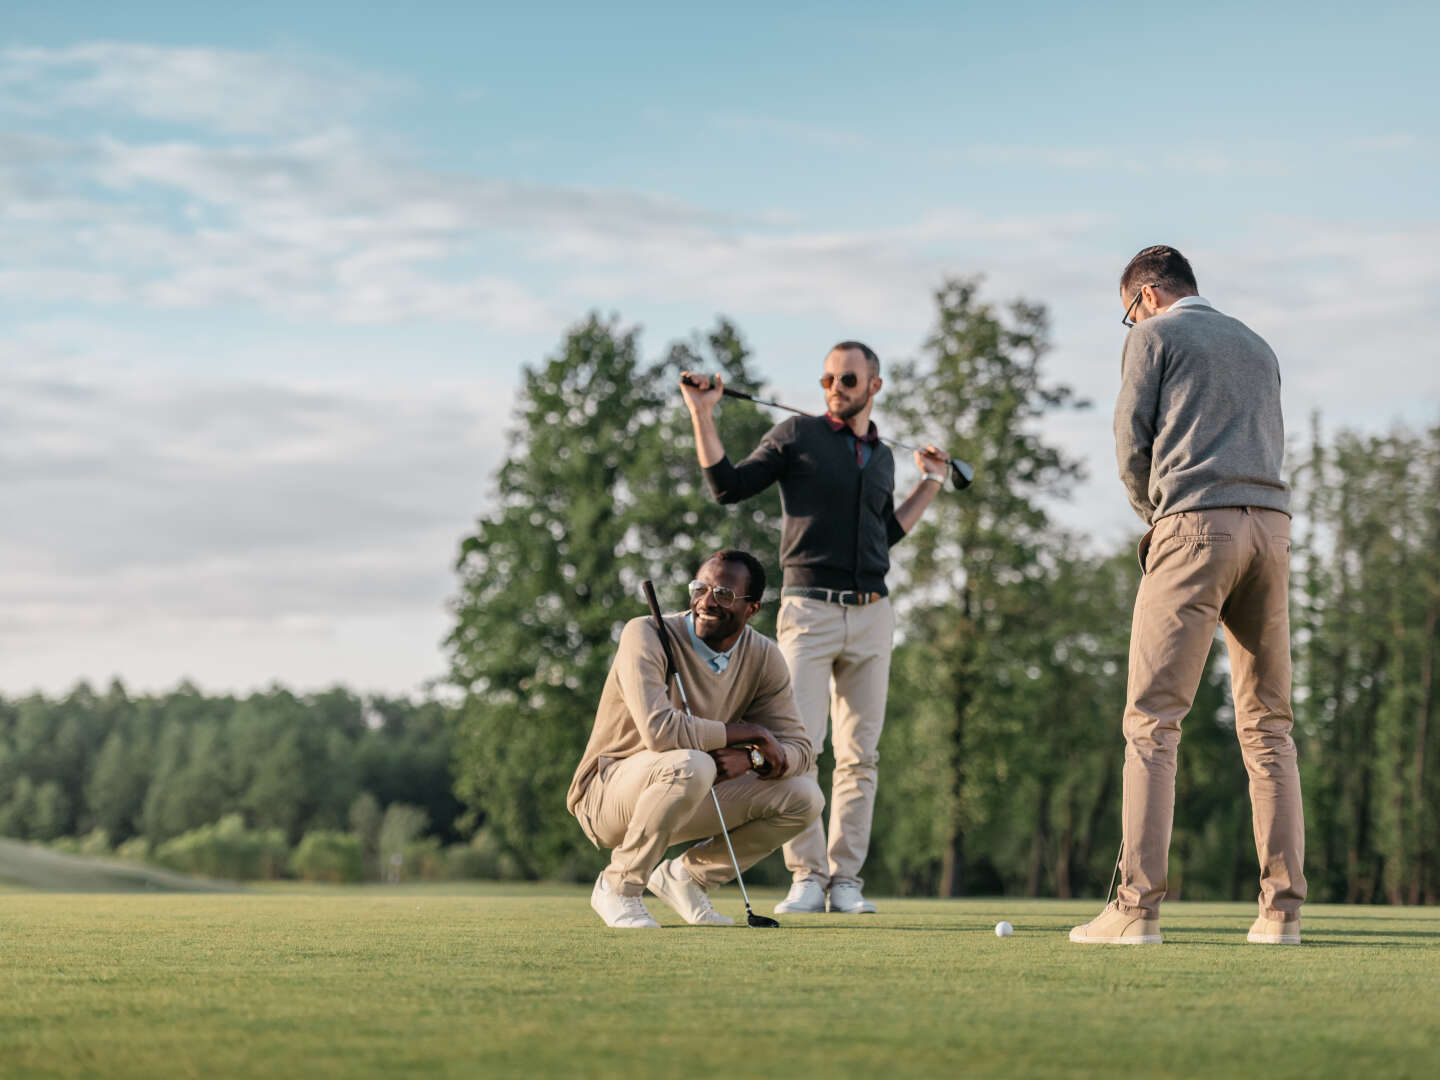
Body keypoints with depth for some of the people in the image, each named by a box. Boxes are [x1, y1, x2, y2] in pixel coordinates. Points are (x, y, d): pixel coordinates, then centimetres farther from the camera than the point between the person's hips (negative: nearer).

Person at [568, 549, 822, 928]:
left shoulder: (764, 658, -1)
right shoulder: (646, 635, -21)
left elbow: (800, 750, -4)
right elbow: (659, 731, -35)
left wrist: (749, 758, -27)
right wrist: (750, 733, -25)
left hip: (693, 797, 6)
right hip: (606, 794, -6)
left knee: (804, 797, -8)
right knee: (690, 764, -37)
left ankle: (687, 876, 9)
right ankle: (617, 888, -16)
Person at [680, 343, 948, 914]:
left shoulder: (882, 456, 18)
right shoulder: (796, 435, 5)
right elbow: (728, 486, 1)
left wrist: (930, 483, 24)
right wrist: (702, 416, -6)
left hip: (871, 612, 4)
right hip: (809, 609, -4)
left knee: (859, 754, 2)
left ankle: (846, 878, 6)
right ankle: (807, 876, -6)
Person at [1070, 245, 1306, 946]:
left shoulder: (1153, 336, 7)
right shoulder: (1257, 347, 26)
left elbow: (1132, 445, 3)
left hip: (1195, 524, -6)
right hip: (1271, 522, 6)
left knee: (1153, 720, -8)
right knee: (1267, 724, 6)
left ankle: (1138, 905, -16)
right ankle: (1283, 907, 0)